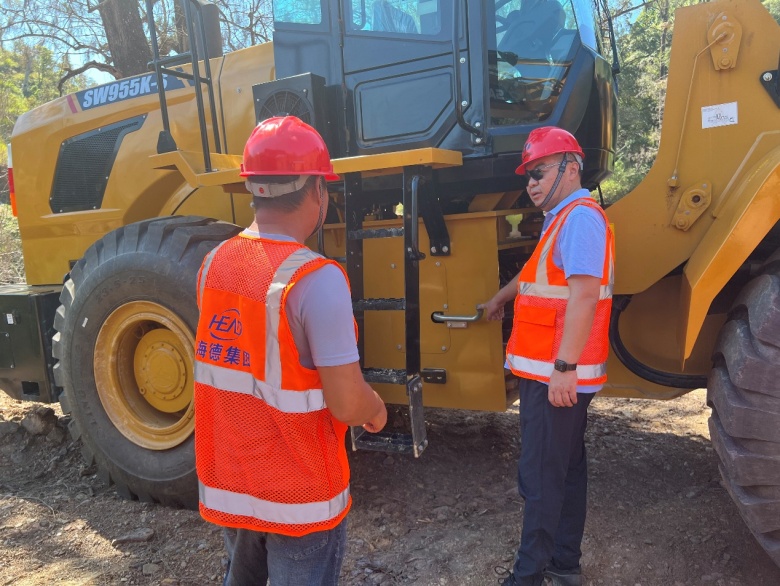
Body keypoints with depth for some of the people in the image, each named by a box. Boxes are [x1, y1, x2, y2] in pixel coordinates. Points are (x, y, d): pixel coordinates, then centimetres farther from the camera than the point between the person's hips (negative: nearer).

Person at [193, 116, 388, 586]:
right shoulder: (315, 279, -26)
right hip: (298, 494, -6)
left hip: (226, 484, 6)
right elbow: (346, 405, -25)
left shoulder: (214, 265, -4)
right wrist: (377, 409, -2)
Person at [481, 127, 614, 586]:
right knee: (566, 469, 17)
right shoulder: (564, 218, 17)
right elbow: (539, 272, 32)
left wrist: (564, 366, -27)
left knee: (541, 478, -1)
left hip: (557, 375, -10)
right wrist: (501, 299, 44)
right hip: (554, 373, 10)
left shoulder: (580, 216, -16)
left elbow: (584, 295, -25)